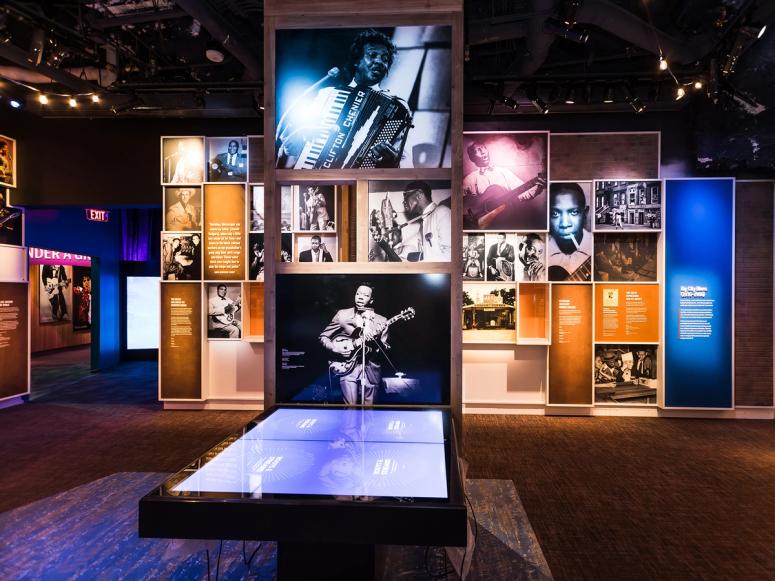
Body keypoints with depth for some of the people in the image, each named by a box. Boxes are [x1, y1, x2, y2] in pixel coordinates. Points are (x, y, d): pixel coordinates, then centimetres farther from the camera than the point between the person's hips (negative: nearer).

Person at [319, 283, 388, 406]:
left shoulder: (381, 321, 4)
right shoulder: (343, 314, 2)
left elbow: (386, 349, 1)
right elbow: (323, 336, 7)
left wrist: (376, 340, -18)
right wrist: (335, 348, -10)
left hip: (371, 369, 2)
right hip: (348, 367, -1)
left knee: (368, 406, 7)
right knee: (351, 406, -9)